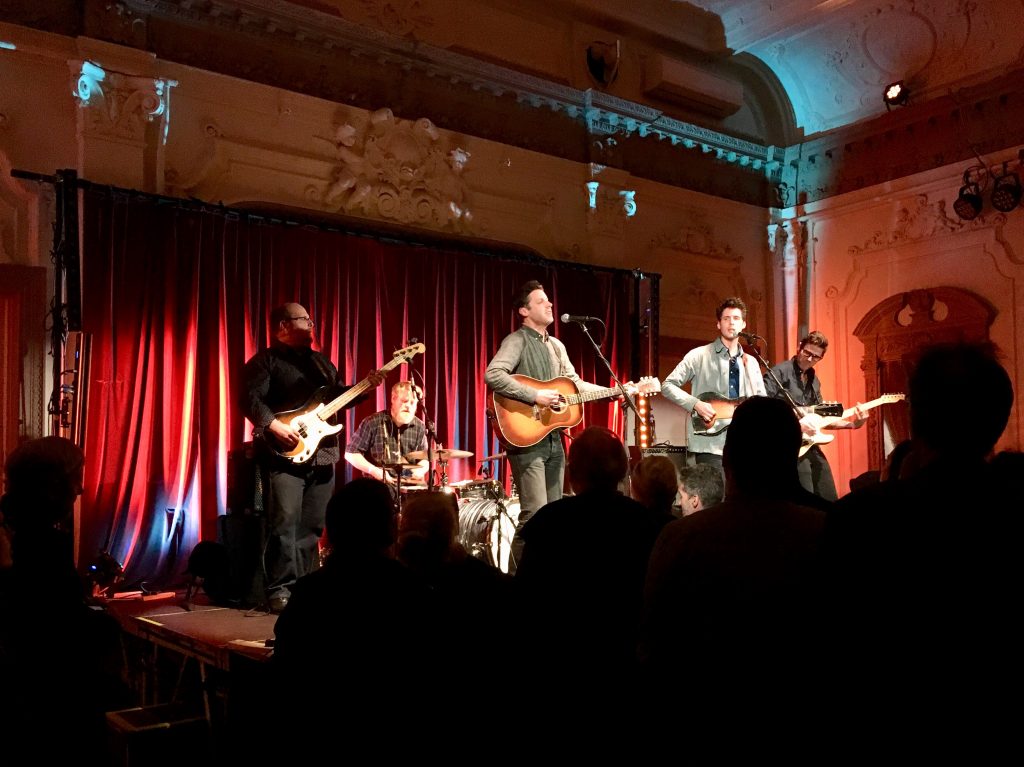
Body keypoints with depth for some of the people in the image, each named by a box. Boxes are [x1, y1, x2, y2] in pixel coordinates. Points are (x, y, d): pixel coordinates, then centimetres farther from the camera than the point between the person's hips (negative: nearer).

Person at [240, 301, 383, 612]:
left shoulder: (321, 361, 21)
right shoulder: (265, 360, -2)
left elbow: (339, 396, 21)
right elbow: (250, 398, -13)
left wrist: (366, 386, 6)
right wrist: (275, 426, -24)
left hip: (322, 455, 7)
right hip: (284, 454, -7)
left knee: (312, 527, 8)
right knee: (283, 525, -11)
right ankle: (280, 590, -6)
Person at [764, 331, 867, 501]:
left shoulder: (814, 380, 16)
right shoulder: (779, 372, -9)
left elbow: (820, 417, 19)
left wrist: (850, 423, 5)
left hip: (811, 446, 8)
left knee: (830, 500, 11)